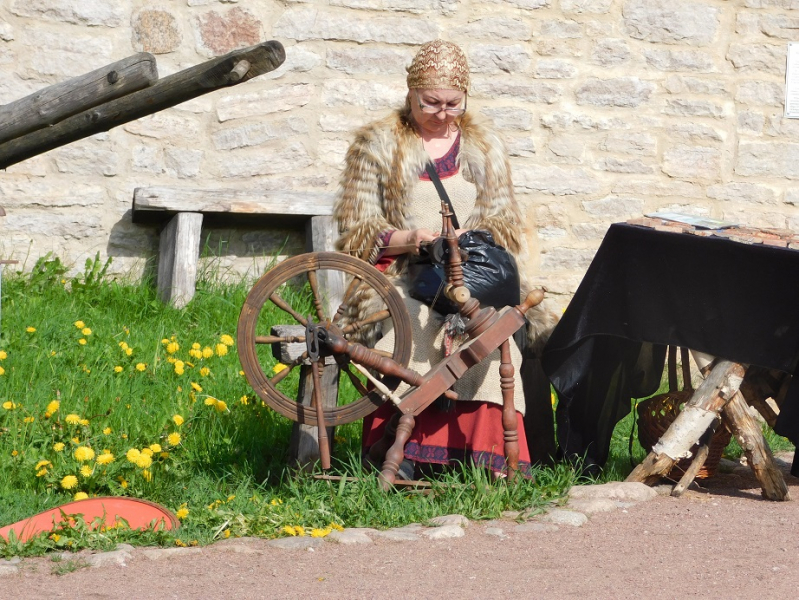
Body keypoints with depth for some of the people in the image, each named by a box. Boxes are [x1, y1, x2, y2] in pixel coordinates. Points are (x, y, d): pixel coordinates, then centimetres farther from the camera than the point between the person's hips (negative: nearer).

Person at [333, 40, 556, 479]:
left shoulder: (486, 149, 18)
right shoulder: (377, 145, 10)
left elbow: (504, 223, 16)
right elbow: (354, 228, 5)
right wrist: (405, 240, -14)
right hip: (401, 275, -2)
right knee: (411, 329, -36)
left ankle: (489, 457, -37)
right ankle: (400, 454, -40)